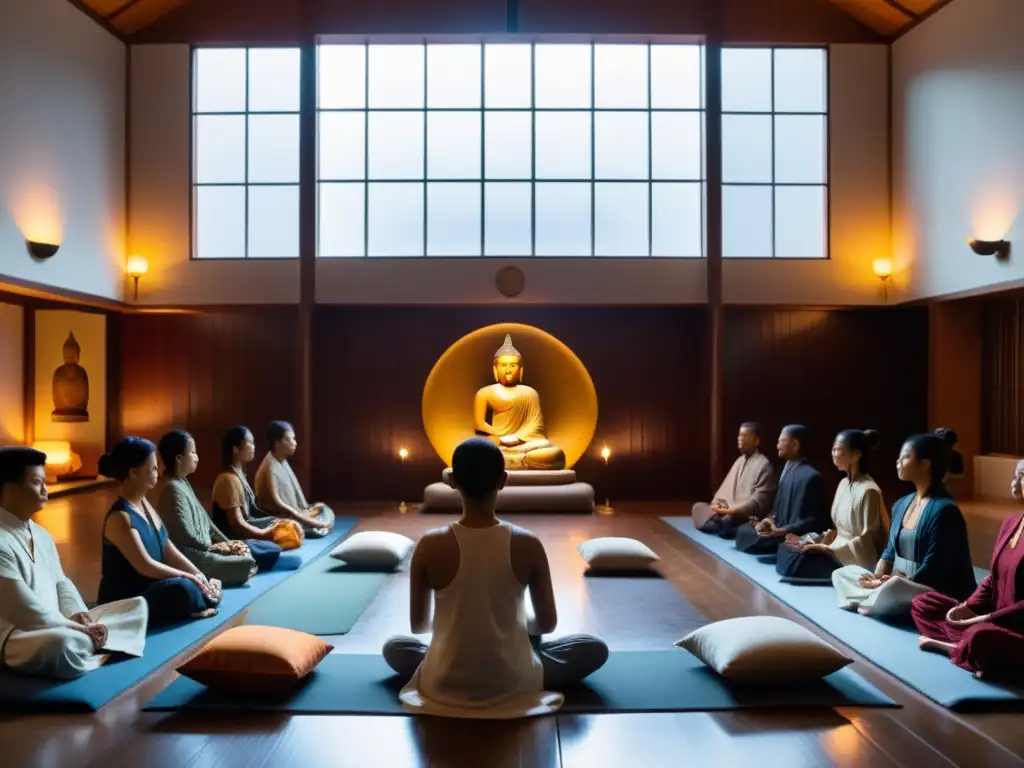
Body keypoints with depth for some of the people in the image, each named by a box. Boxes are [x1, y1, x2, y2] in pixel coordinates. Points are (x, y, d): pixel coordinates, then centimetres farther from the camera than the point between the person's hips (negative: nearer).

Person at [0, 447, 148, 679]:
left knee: (137, 606, 9)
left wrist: (78, 615, -5)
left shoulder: (41, 534, 14)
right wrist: (77, 628, -17)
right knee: (62, 642, -42)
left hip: (57, 624, 10)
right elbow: (26, 612, -21)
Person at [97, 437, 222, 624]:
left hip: (150, 589, 9)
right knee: (183, 589, -32)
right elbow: (145, 566, -26)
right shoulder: (120, 517, -21)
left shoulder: (144, 504, 7)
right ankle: (192, 609, -6)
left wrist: (199, 576, -4)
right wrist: (189, 577, -18)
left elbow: (169, 550, 7)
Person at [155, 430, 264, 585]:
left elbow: (204, 519, 15)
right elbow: (187, 537, -22)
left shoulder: (183, 483, 12)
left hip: (202, 549, 10)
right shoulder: (174, 489, -18)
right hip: (191, 556, -10)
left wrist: (227, 542, 6)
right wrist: (215, 547, -10)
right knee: (248, 563, -17)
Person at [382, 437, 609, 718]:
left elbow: (418, 625, -2)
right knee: (595, 649, 18)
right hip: (513, 686, -1)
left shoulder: (430, 546, -15)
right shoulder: (527, 545, -15)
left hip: (444, 687, 1)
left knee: (394, 647, 32)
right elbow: (547, 623, -3)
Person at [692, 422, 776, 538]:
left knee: (728, 520, -39)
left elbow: (760, 499, -17)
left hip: (747, 515, -9)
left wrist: (733, 510, -25)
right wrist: (717, 503, -2)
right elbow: (727, 486, 18)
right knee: (698, 506, -4)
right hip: (727, 509, 9)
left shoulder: (764, 465, -10)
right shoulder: (740, 461, 17)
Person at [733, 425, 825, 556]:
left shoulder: (810, 476, -16)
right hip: (778, 528, 9)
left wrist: (782, 531, -27)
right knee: (743, 530, -4)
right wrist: (769, 521, -1)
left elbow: (813, 521, -18)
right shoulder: (788, 469, 13)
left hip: (793, 536, -9)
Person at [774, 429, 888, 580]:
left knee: (798, 563, -25)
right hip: (837, 551, 9)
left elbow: (867, 541, -18)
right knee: (786, 553, -9)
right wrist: (816, 542, 2)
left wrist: (827, 549, -21)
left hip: (855, 562, -9)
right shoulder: (844, 483, 12)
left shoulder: (868, 490, -17)